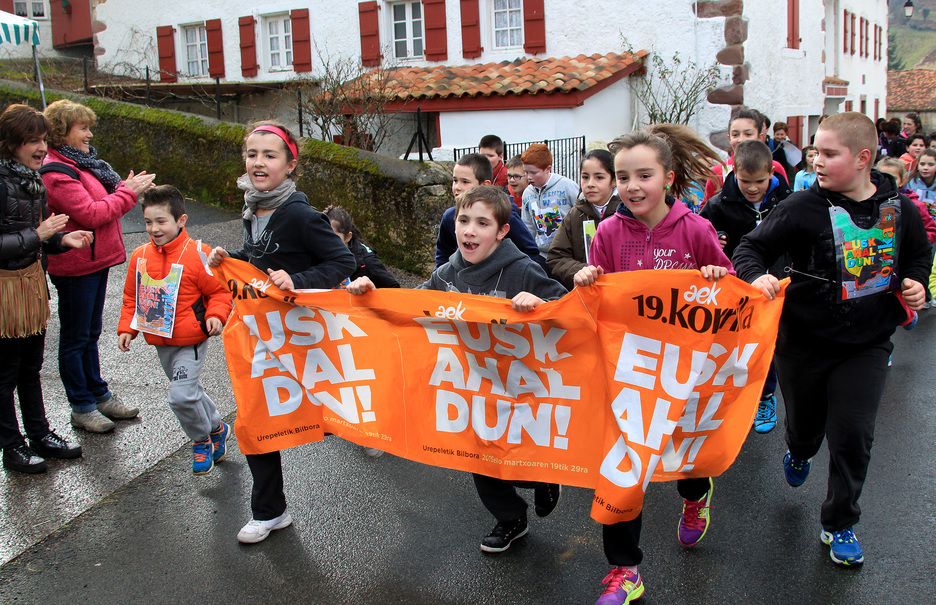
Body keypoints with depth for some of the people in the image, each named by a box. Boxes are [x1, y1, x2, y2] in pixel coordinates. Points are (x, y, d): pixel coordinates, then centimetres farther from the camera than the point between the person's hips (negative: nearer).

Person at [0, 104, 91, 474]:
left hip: (33, 279, 8)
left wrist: (63, 239, 0)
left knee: (31, 367, 19)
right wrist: (38, 235, -24)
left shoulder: (33, 179, 8)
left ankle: (40, 435, 32)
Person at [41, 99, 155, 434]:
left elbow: (102, 202, 16)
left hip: (95, 260, 10)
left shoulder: (81, 162, 12)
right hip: (75, 265, -10)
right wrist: (127, 193, -16)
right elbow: (90, 214, -23)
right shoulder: (56, 173, -19)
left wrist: (126, 188, 0)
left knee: (91, 332, 19)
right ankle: (82, 408, 13)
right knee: (75, 337, 3)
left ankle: (99, 394, 30)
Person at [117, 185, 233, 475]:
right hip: (160, 341, 7)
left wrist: (215, 315, -23)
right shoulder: (140, 256, 2)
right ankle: (217, 428, 42)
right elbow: (131, 298, 12)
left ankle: (201, 441, 10)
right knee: (188, 391, 19)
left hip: (190, 342, -7)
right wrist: (126, 328, 5)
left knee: (181, 396, -15)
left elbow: (220, 291, -8)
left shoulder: (198, 254, -15)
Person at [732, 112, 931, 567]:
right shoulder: (803, 207, -12)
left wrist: (916, 282, -3)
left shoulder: (899, 208, -3)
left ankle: (839, 525, 21)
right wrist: (757, 275, -30)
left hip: (867, 344, 1)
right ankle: (799, 453, 56)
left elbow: (919, 253, 15)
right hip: (805, 341, -1)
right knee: (805, 422, 16)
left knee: (853, 436, 0)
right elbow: (752, 246, -10)